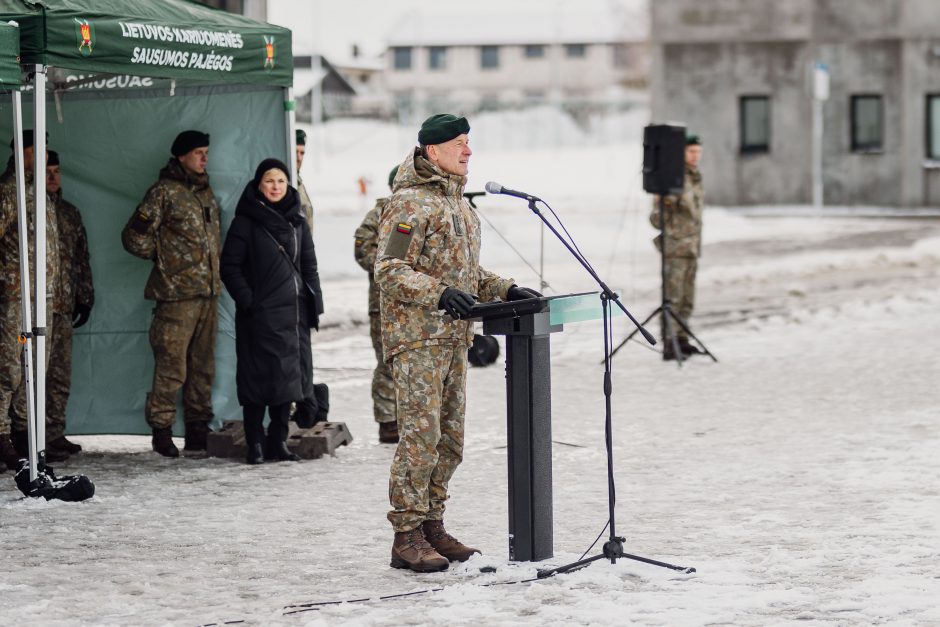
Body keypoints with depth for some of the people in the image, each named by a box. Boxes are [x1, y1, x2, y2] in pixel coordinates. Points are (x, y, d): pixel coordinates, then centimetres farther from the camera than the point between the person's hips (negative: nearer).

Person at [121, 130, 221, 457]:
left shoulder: (207, 193, 16)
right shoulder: (164, 192, -6)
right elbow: (133, 237, -7)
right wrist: (164, 257, -1)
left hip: (208, 292, 7)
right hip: (176, 295, -7)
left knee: (203, 365, 9)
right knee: (171, 366, -7)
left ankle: (198, 430, 15)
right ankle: (161, 429, 0)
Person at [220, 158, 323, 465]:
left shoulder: (297, 221, 12)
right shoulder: (246, 222, -3)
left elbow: (309, 266, 16)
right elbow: (230, 268, -5)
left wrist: (314, 304, 7)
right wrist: (248, 302, -13)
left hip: (293, 312, 5)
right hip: (260, 314, -5)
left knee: (287, 377, 8)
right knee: (258, 378, -4)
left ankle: (279, 442, 16)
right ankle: (254, 445, 3)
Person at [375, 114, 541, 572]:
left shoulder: (456, 201, 18)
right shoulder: (409, 203, -12)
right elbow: (389, 271, -17)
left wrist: (504, 290, 14)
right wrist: (441, 295, -28)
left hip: (453, 336, 9)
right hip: (417, 336, -9)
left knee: (449, 440, 11)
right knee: (421, 436, -11)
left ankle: (431, 526, 20)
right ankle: (407, 537, -6)